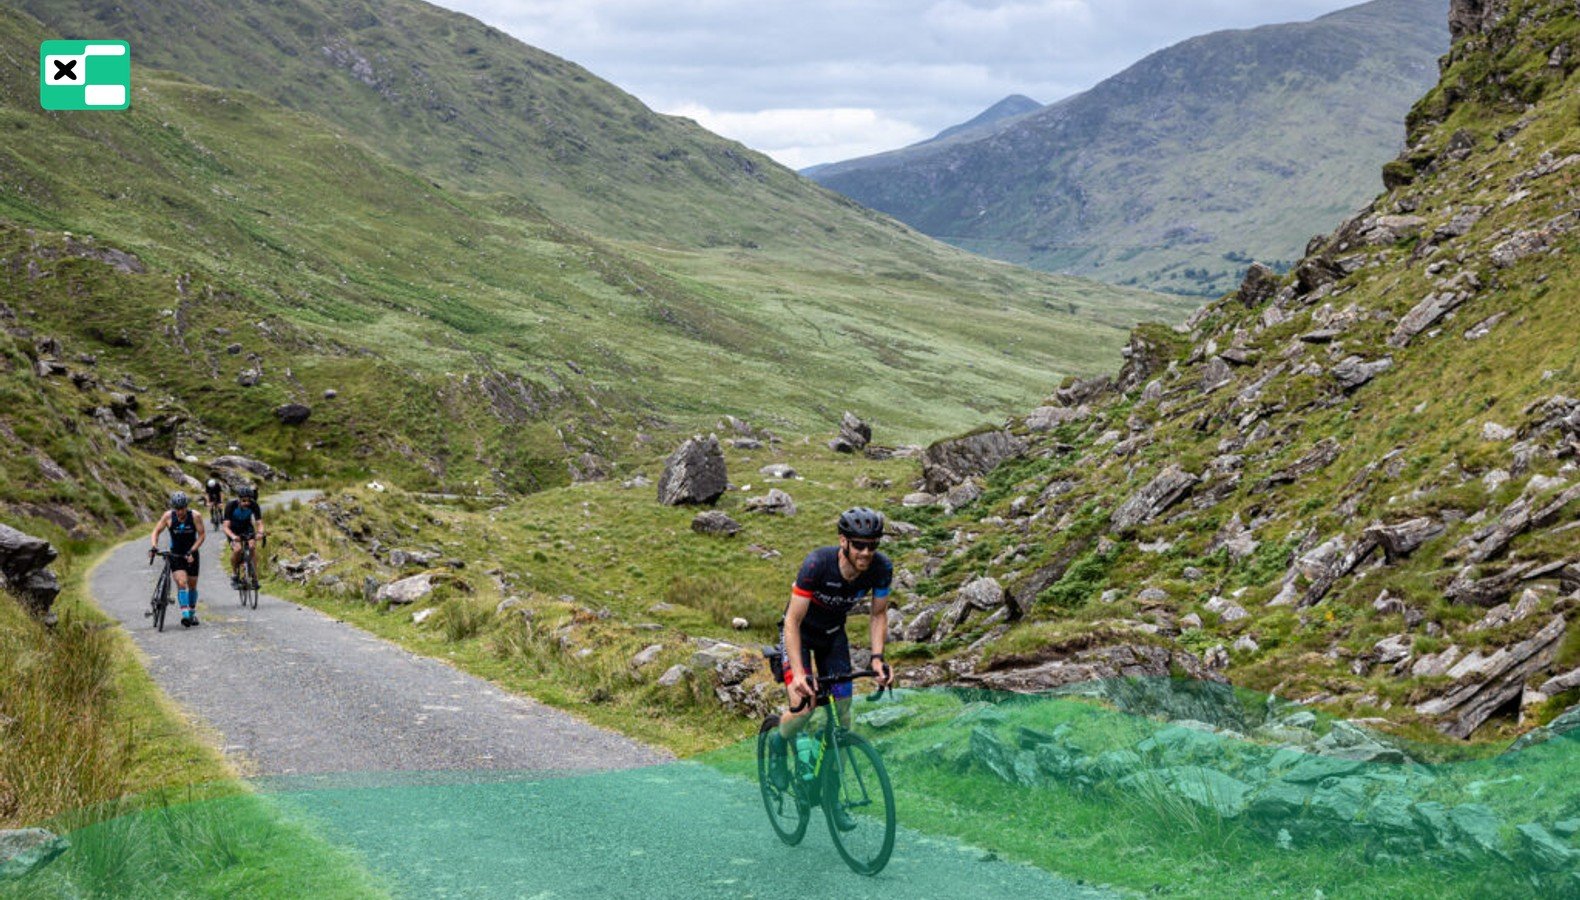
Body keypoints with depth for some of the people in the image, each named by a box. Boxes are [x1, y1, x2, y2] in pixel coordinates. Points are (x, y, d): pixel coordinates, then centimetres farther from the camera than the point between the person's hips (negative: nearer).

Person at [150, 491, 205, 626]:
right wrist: (153, 546, -21)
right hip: (175, 555, -1)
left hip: (191, 555, 1)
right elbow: (156, 531, -5)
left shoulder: (195, 516, -15)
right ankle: (185, 615, -27)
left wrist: (192, 551, -21)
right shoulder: (168, 516, -13)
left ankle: (192, 614, 31)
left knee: (192, 585, 12)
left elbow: (202, 535, -11)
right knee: (181, 583, -20)